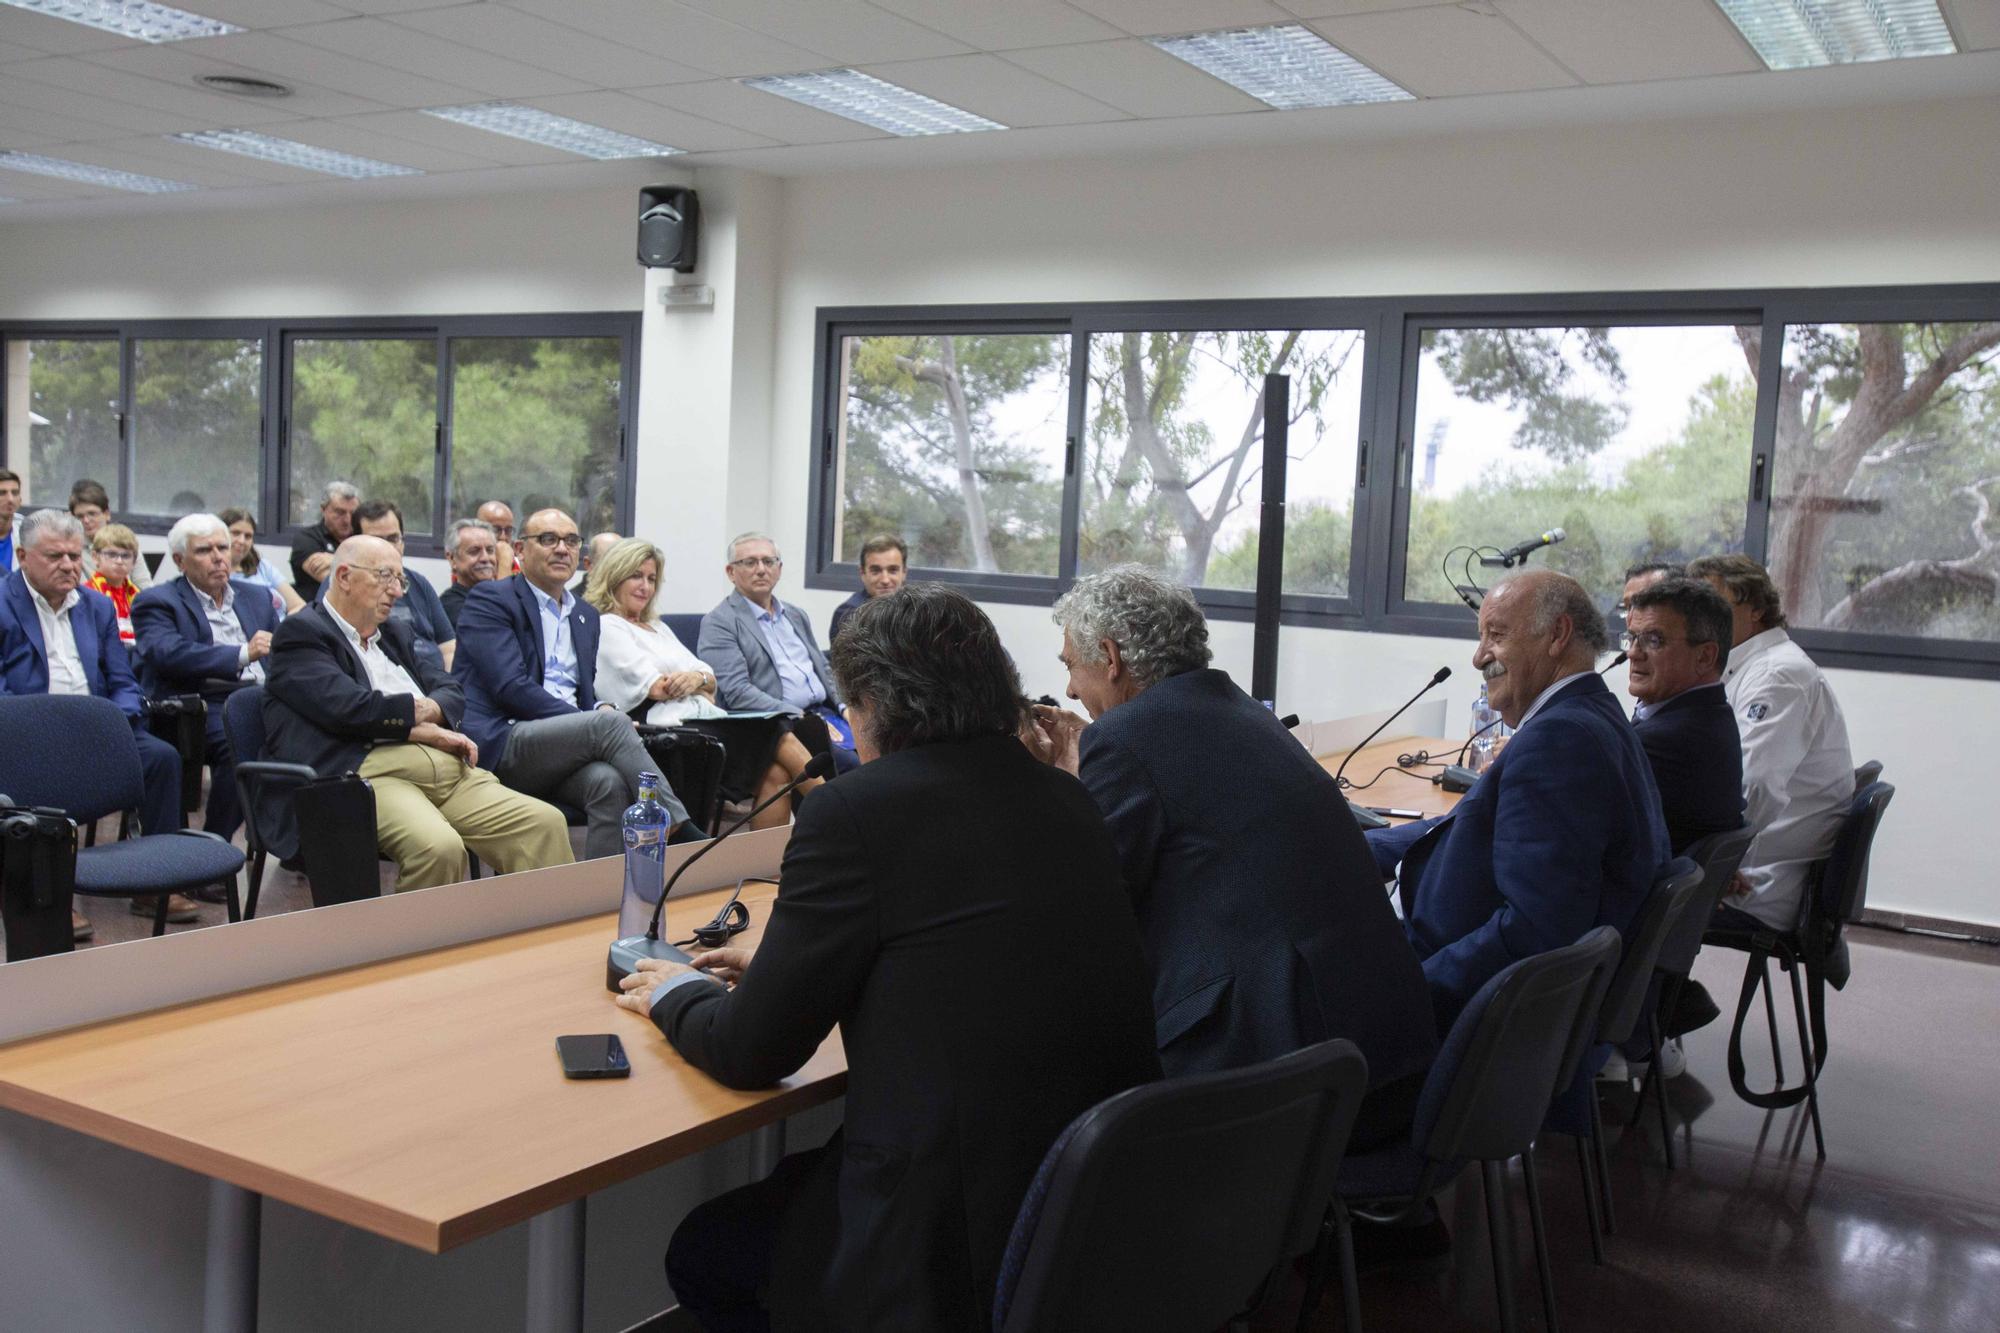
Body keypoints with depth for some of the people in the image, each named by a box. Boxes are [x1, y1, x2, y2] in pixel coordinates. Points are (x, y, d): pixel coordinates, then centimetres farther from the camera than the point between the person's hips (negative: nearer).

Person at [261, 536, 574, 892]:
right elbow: (350, 708, -11)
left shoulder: (395, 632, 28)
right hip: (370, 771, -7)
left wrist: (428, 710, -2)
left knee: (546, 825, -16)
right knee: (439, 847, -37)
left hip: (450, 769, 7)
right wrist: (424, 722, -1)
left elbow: (451, 691, 21)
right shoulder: (300, 634, 4)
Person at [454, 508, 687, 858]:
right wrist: (596, 720, -15)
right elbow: (511, 687, -10)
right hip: (499, 744, -6)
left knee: (609, 781, -29)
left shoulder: (586, 615, 24)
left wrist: (600, 710, 0)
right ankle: (680, 832, -25)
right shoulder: (489, 600, 2)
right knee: (611, 723, -28)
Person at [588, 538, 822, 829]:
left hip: (708, 720, 7)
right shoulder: (606, 627, 3)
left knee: (776, 773, -20)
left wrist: (697, 678, -5)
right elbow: (656, 688, -10)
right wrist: (702, 687, 5)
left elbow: (711, 680, 18)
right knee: (782, 740, -19)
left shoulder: (658, 628, 28)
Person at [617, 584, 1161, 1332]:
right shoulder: (1069, 801, 5)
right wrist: (775, 967, 27)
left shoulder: (856, 809, -15)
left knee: (703, 1254, 17)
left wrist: (675, 996, 15)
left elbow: (752, 1053, -7)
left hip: (961, 1246, -7)